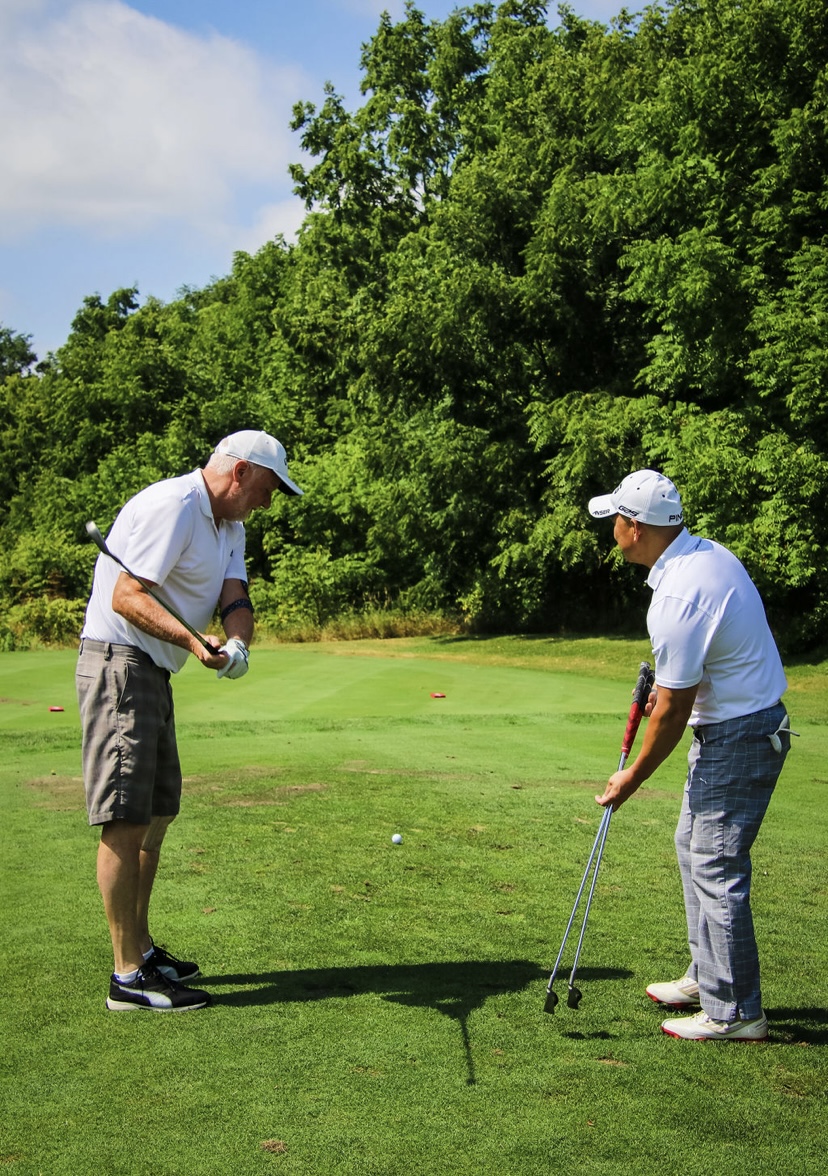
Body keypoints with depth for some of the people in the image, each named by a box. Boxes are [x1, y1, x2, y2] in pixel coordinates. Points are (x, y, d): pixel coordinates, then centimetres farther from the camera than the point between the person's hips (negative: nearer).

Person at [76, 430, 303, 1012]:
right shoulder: (172, 507, -16)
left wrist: (237, 643, -20)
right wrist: (195, 642, -34)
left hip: (154, 673, 10)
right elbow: (127, 597, -22)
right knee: (126, 819, -10)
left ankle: (141, 947, 26)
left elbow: (235, 596, 2)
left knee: (155, 815, 15)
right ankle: (129, 976, -5)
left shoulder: (229, 525, 15)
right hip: (119, 664, -10)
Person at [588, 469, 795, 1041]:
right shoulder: (710, 552, 2)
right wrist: (670, 681, 25)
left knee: (716, 868, -3)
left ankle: (734, 1012, 8)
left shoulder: (678, 597, -27)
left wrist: (634, 777, -8)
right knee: (694, 848, 20)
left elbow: (673, 709, -19)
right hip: (739, 720, 11)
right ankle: (708, 976, 31)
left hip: (736, 737, -11)